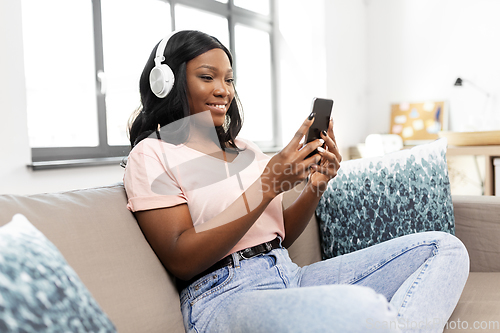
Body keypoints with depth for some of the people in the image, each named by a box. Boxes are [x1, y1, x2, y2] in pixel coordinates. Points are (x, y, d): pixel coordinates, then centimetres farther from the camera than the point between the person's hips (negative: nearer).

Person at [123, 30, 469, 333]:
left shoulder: (244, 148, 20)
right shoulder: (152, 154, 1)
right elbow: (181, 261, -11)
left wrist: (315, 186, -1)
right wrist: (267, 185, -15)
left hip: (290, 275, 8)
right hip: (224, 295, -7)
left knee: (445, 247, -3)